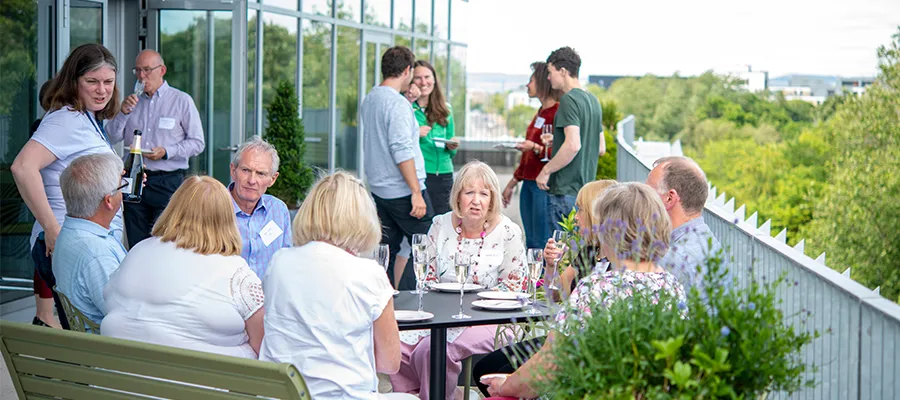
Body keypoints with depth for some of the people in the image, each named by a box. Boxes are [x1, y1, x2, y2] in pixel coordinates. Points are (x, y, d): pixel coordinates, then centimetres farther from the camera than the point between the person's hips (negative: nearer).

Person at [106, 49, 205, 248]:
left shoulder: (181, 101, 2)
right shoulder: (133, 101, 15)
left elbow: (197, 143, -1)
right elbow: (112, 138, 8)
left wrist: (167, 152, -14)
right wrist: (123, 113, -7)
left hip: (168, 182, -4)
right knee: (135, 245, 5)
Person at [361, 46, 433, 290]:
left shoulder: (368, 100, 12)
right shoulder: (398, 103, -15)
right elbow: (401, 151, -22)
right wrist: (416, 192, -20)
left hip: (378, 188, 9)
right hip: (403, 191, -9)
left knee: (387, 249, 11)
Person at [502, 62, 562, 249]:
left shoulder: (558, 112, -12)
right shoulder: (540, 112, 18)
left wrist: (535, 148, -24)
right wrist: (512, 183, 27)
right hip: (529, 183, 9)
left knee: (541, 244, -6)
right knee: (530, 243, 11)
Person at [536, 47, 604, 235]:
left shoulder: (569, 100, -13)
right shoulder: (593, 100, 15)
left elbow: (573, 145, -24)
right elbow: (601, 148, 20)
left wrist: (546, 170, -14)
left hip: (565, 191, -9)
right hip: (586, 189, 9)